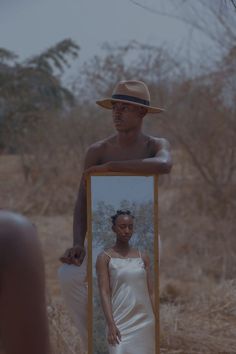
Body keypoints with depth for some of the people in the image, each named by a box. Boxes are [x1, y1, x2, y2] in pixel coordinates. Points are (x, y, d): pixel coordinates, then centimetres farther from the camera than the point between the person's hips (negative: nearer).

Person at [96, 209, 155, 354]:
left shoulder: (143, 257, 12)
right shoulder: (105, 258, 1)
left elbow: (151, 292, 11)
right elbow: (104, 293, -6)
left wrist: (157, 321, 4)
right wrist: (111, 324, -17)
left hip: (145, 321, 4)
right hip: (121, 322, -4)